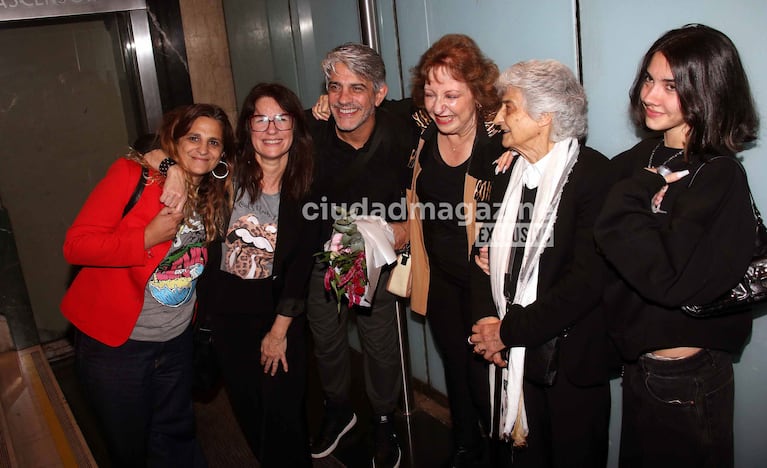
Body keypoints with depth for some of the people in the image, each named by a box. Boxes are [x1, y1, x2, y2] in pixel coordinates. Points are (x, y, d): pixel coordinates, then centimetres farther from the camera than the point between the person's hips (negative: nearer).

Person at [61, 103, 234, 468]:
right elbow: (76, 244, -19)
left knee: (177, 437, 21)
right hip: (114, 342, -4)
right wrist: (146, 238, -28)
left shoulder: (215, 195, 3)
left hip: (177, 341, 5)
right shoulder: (132, 175, -15)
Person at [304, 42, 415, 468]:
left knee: (380, 345, 12)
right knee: (326, 340, 20)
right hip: (321, 257, 2)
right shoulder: (311, 134, -20)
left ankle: (385, 422, 38)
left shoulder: (403, 136, -22)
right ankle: (338, 410, 47)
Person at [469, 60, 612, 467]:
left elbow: (587, 279, -20)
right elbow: (486, 248, 9)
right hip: (513, 356, 5)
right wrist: (486, 319, -7)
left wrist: (509, 330, -17)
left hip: (570, 357, -5)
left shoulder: (592, 173, -14)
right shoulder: (508, 168, 5)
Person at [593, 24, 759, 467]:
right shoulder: (644, 157, -2)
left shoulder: (720, 177, -22)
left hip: (688, 379, -6)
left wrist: (626, 201, -24)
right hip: (637, 362, 6)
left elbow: (669, 280, -30)